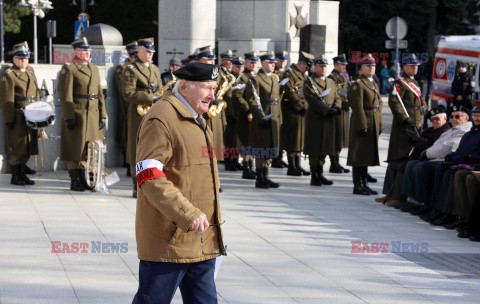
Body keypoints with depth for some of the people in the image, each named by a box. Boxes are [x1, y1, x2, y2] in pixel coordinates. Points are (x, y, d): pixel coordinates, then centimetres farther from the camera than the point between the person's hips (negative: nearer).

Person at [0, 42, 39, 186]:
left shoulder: (30, 71, 14)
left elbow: (36, 92, 20)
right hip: (17, 117, -7)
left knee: (29, 145, 13)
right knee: (16, 148, -1)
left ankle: (22, 166, 31)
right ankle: (16, 177, 6)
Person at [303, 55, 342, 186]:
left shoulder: (331, 82, 18)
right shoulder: (309, 83, -4)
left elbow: (337, 98, 13)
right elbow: (313, 101, -15)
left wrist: (336, 109, -9)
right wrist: (328, 111, -20)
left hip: (328, 120, 6)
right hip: (315, 120, -6)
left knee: (324, 148, 10)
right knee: (314, 150, -3)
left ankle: (320, 175, 18)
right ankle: (314, 177, 2)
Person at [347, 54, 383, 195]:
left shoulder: (374, 84, 17)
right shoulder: (358, 84, -11)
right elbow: (357, 107, -16)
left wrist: (380, 125, 16)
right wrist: (362, 126, -20)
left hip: (373, 124, 9)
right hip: (362, 122, -9)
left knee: (367, 155, 12)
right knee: (359, 155, -4)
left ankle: (364, 184, 19)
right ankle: (358, 186, -1)